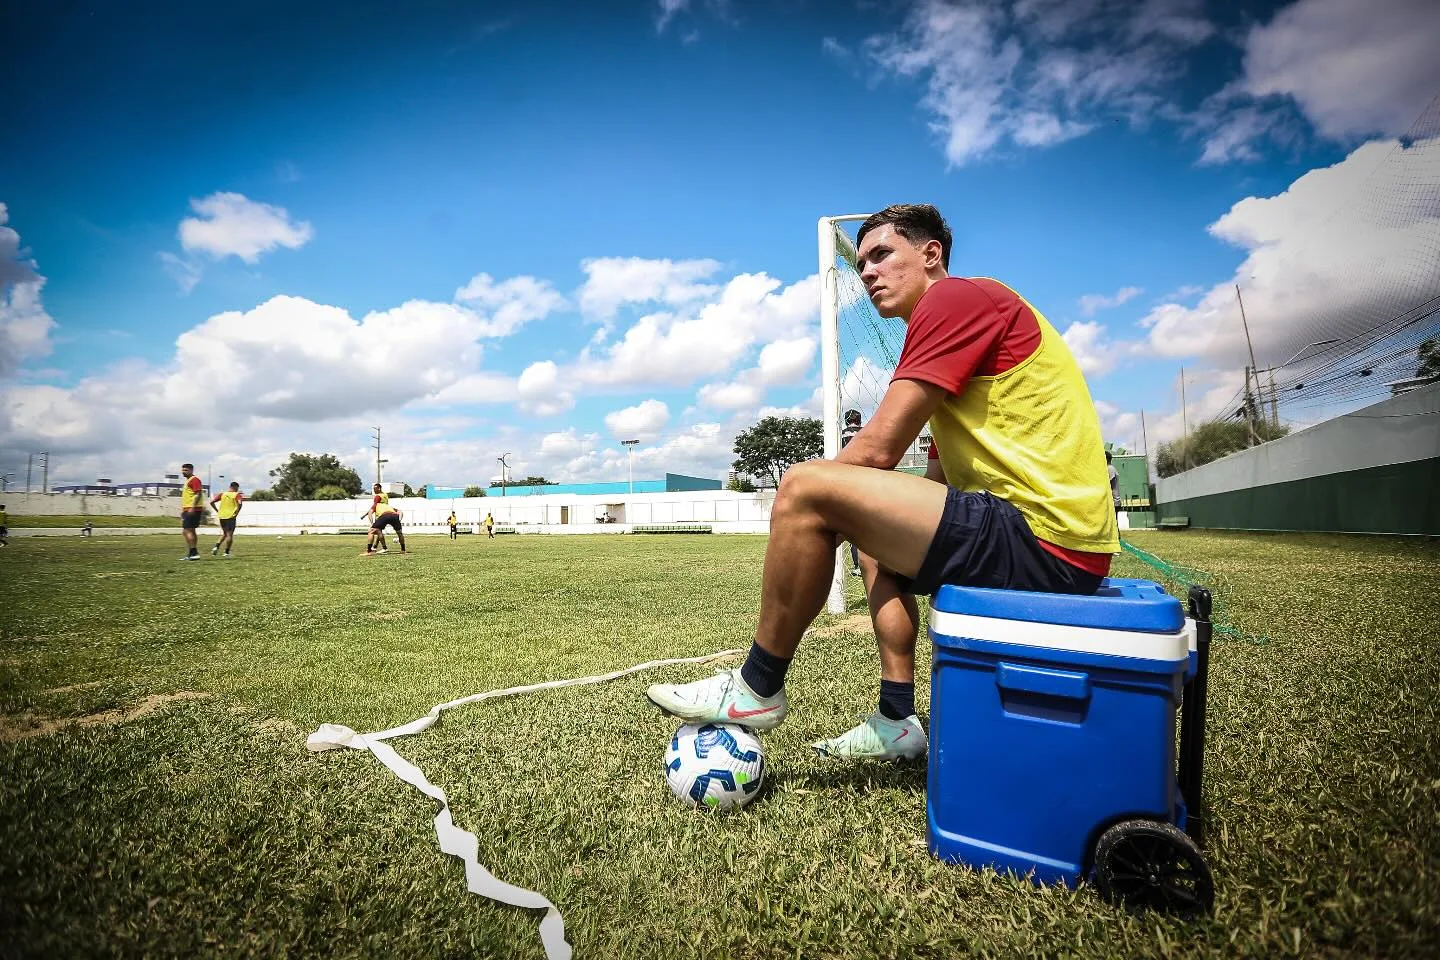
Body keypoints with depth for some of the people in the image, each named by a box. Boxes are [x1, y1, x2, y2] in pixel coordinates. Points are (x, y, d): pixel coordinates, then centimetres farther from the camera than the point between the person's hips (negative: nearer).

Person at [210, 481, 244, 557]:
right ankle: (227, 552, -3)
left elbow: (211, 502, 4)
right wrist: (237, 512, -9)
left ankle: (216, 547, 4)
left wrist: (217, 511, 10)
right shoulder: (237, 495, -2)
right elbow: (240, 503, -21)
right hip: (231, 517, -5)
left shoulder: (222, 494, 10)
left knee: (225, 534, 22)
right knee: (229, 535, -1)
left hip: (221, 516, 5)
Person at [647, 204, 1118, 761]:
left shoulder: (958, 296, -6)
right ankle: (897, 721, 19)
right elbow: (938, 481, 18)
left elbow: (877, 449, -15)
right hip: (1057, 538, 11)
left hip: (1042, 539, -11)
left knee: (805, 488, -16)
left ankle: (756, 689, 2)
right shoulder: (965, 314, 24)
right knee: (870, 533, 27)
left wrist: (802, 504, 1)